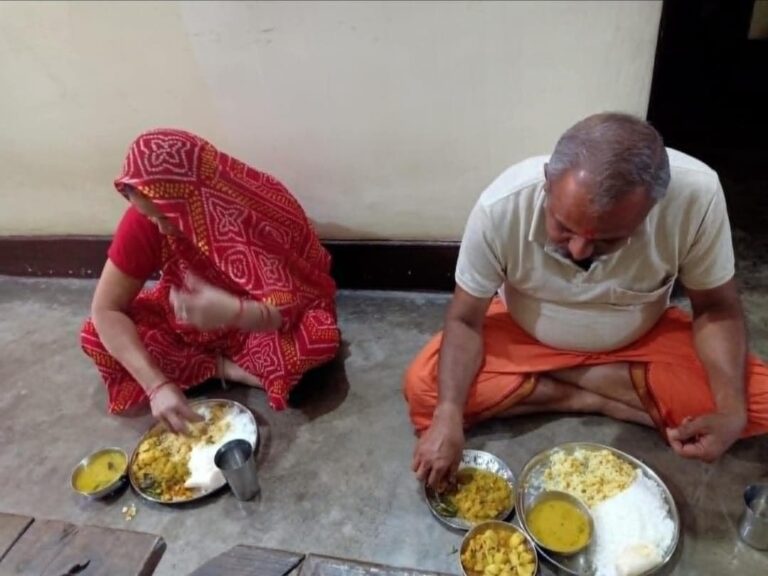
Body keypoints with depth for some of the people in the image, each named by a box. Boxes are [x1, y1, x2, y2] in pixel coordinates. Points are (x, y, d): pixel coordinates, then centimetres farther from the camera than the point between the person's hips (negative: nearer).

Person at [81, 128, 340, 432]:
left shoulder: (265, 212, -31)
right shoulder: (143, 220, -23)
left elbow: (287, 309, -31)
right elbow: (105, 309, -20)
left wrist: (233, 313, -52)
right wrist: (157, 384, -32)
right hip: (186, 322, 4)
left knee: (320, 337, -34)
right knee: (96, 335, -16)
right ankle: (224, 367, -11)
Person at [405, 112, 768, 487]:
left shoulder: (696, 194, -29)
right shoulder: (502, 206, -31)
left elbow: (716, 308, -13)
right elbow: (464, 320, -19)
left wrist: (732, 409, -29)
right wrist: (448, 416, -31)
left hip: (641, 341, 1)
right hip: (525, 337, 0)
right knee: (423, 387, -21)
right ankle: (599, 400, -9)